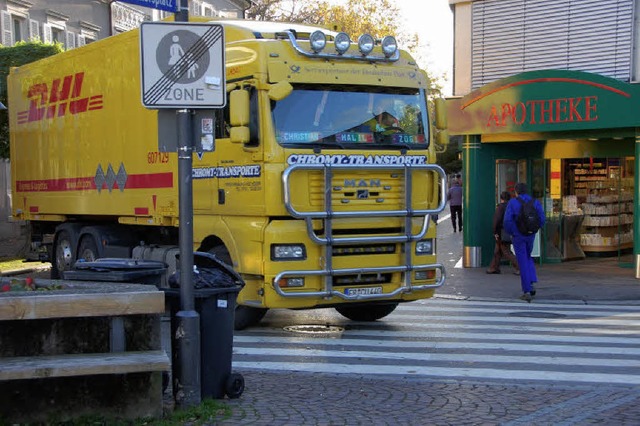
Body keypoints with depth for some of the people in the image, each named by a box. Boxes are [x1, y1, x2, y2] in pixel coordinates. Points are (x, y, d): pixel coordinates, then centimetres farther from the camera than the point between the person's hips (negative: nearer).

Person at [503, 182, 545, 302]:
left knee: (523, 263, 2)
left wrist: (511, 233, 1)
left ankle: (527, 292, 2)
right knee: (528, 258, 26)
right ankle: (531, 284, 9)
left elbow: (507, 220, -15)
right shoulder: (535, 202, 1)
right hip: (531, 236, 3)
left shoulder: (512, 203, -8)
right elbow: (542, 220, -5)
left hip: (518, 236, -3)